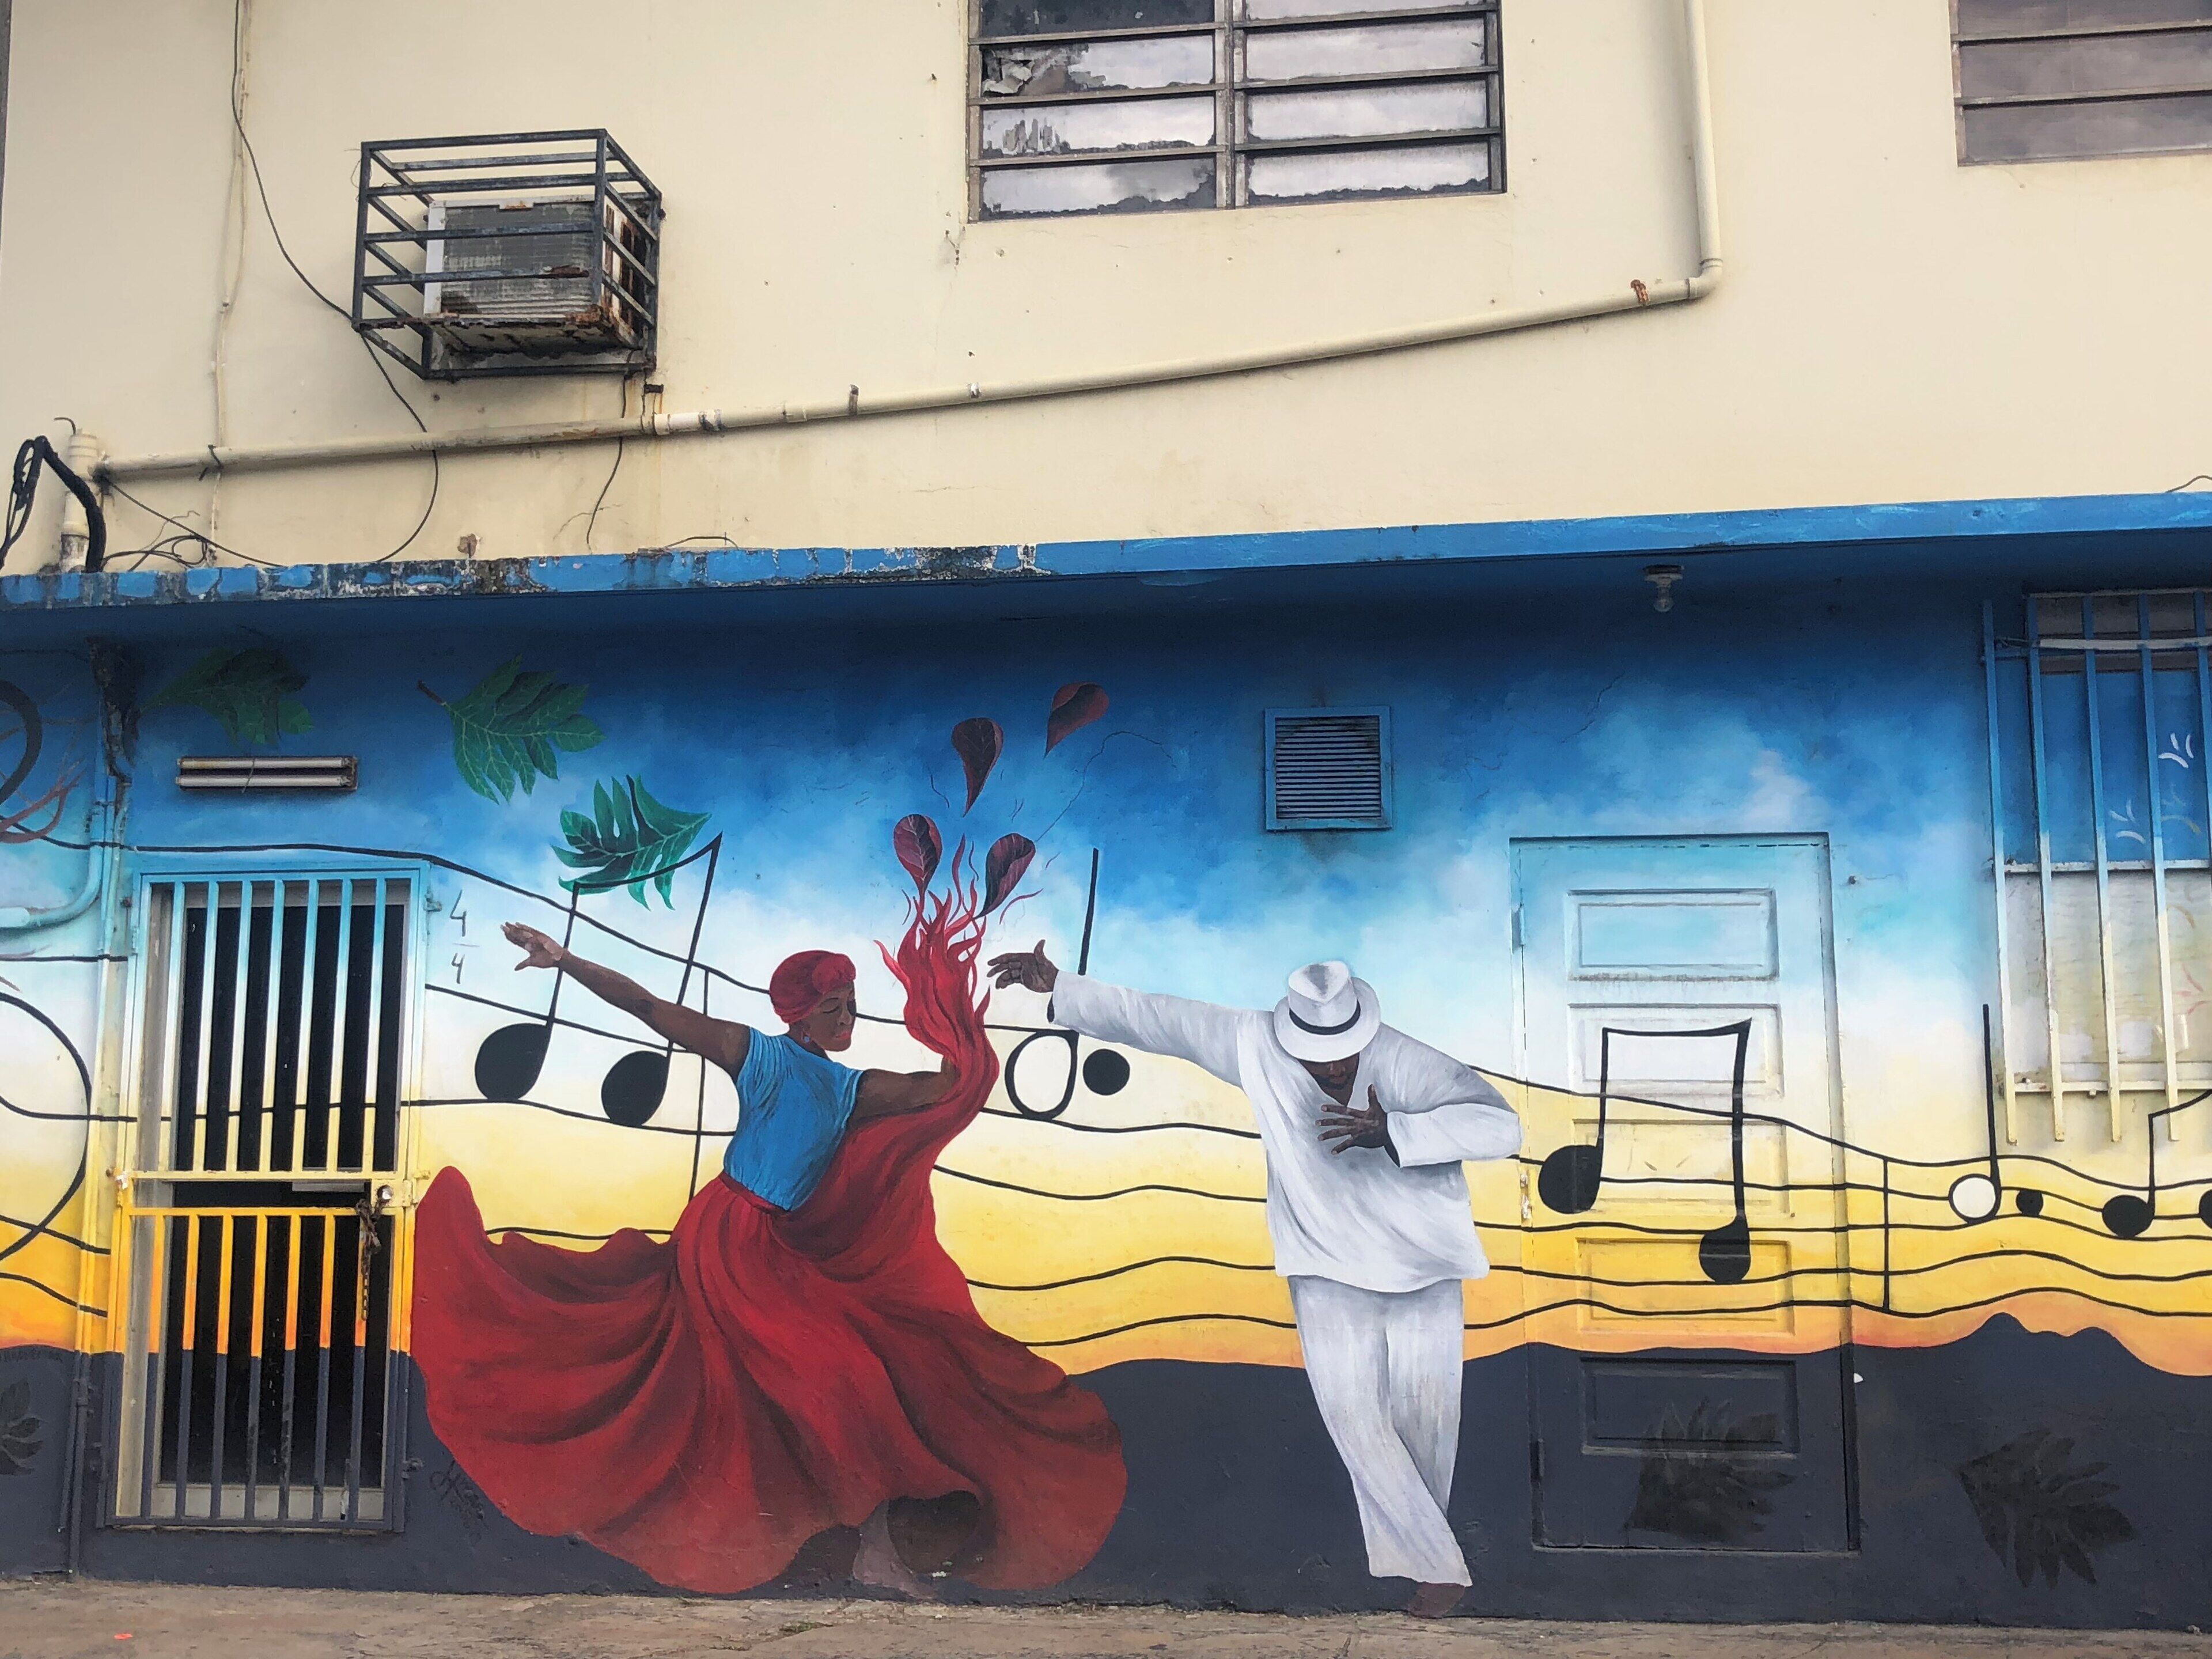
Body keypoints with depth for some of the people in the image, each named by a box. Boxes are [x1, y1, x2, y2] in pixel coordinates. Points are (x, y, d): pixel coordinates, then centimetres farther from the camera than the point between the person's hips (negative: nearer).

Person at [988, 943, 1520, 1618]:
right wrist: (1058, 986, -4)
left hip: (1425, 1274, -1)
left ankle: (1420, 1539, 33)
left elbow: (1501, 1127, -34)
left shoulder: (1410, 1065, -23)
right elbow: (1156, 1018, -6)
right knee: (1351, 1411, -10)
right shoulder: (1254, 1047, -14)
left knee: (1425, 1417, 5)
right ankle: (1435, 1564, 3)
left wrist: (1394, 1131, -45)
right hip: (1330, 1276, 2)